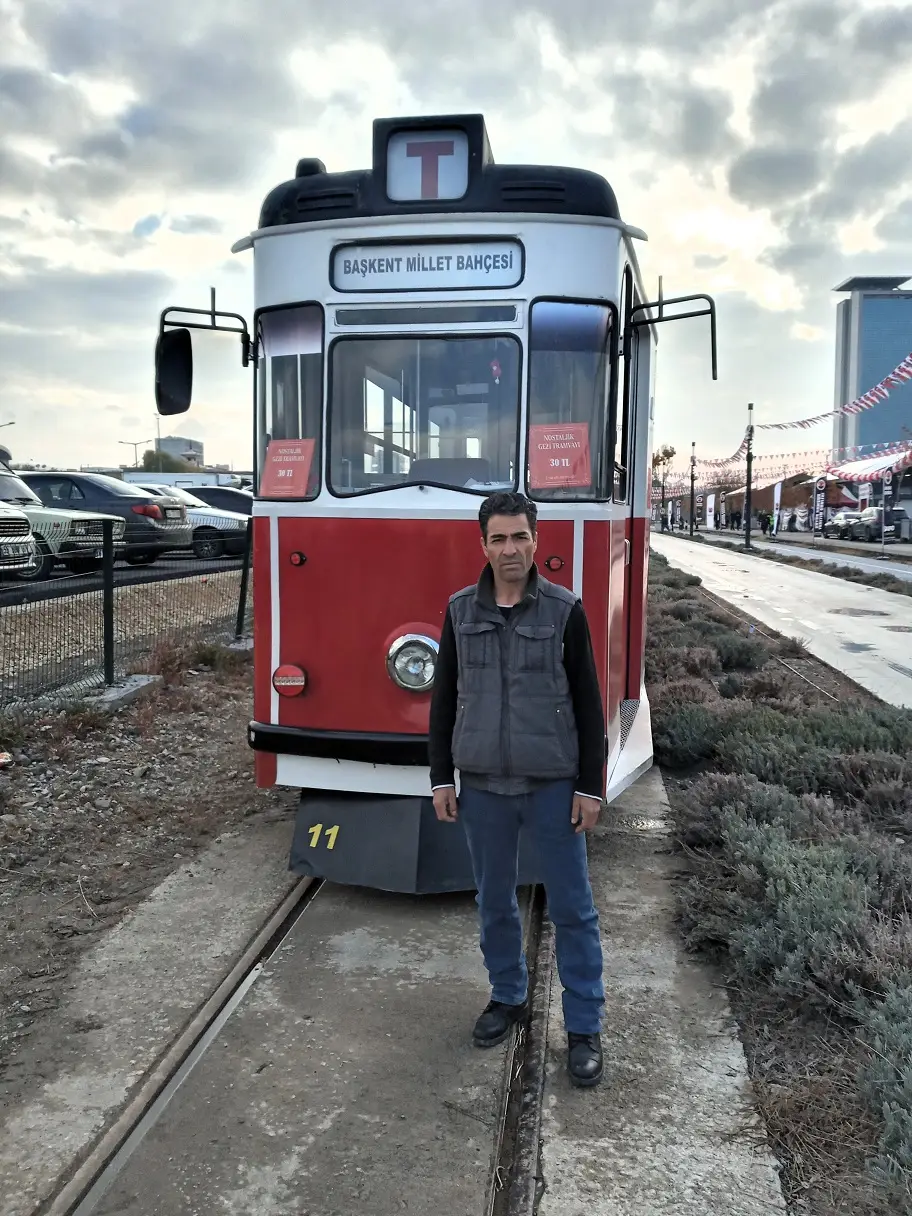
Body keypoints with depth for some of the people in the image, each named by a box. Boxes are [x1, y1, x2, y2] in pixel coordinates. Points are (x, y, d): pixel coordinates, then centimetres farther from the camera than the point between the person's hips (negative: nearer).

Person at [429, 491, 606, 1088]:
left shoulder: (565, 610, -6)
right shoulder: (461, 610, 2)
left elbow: (589, 704, -3)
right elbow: (444, 699, 6)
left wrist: (591, 786, -6)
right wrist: (441, 779, 3)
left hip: (553, 784, -2)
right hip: (482, 784, 3)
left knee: (572, 907, 6)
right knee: (495, 901, 16)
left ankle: (585, 1027, 20)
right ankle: (509, 996, 36)